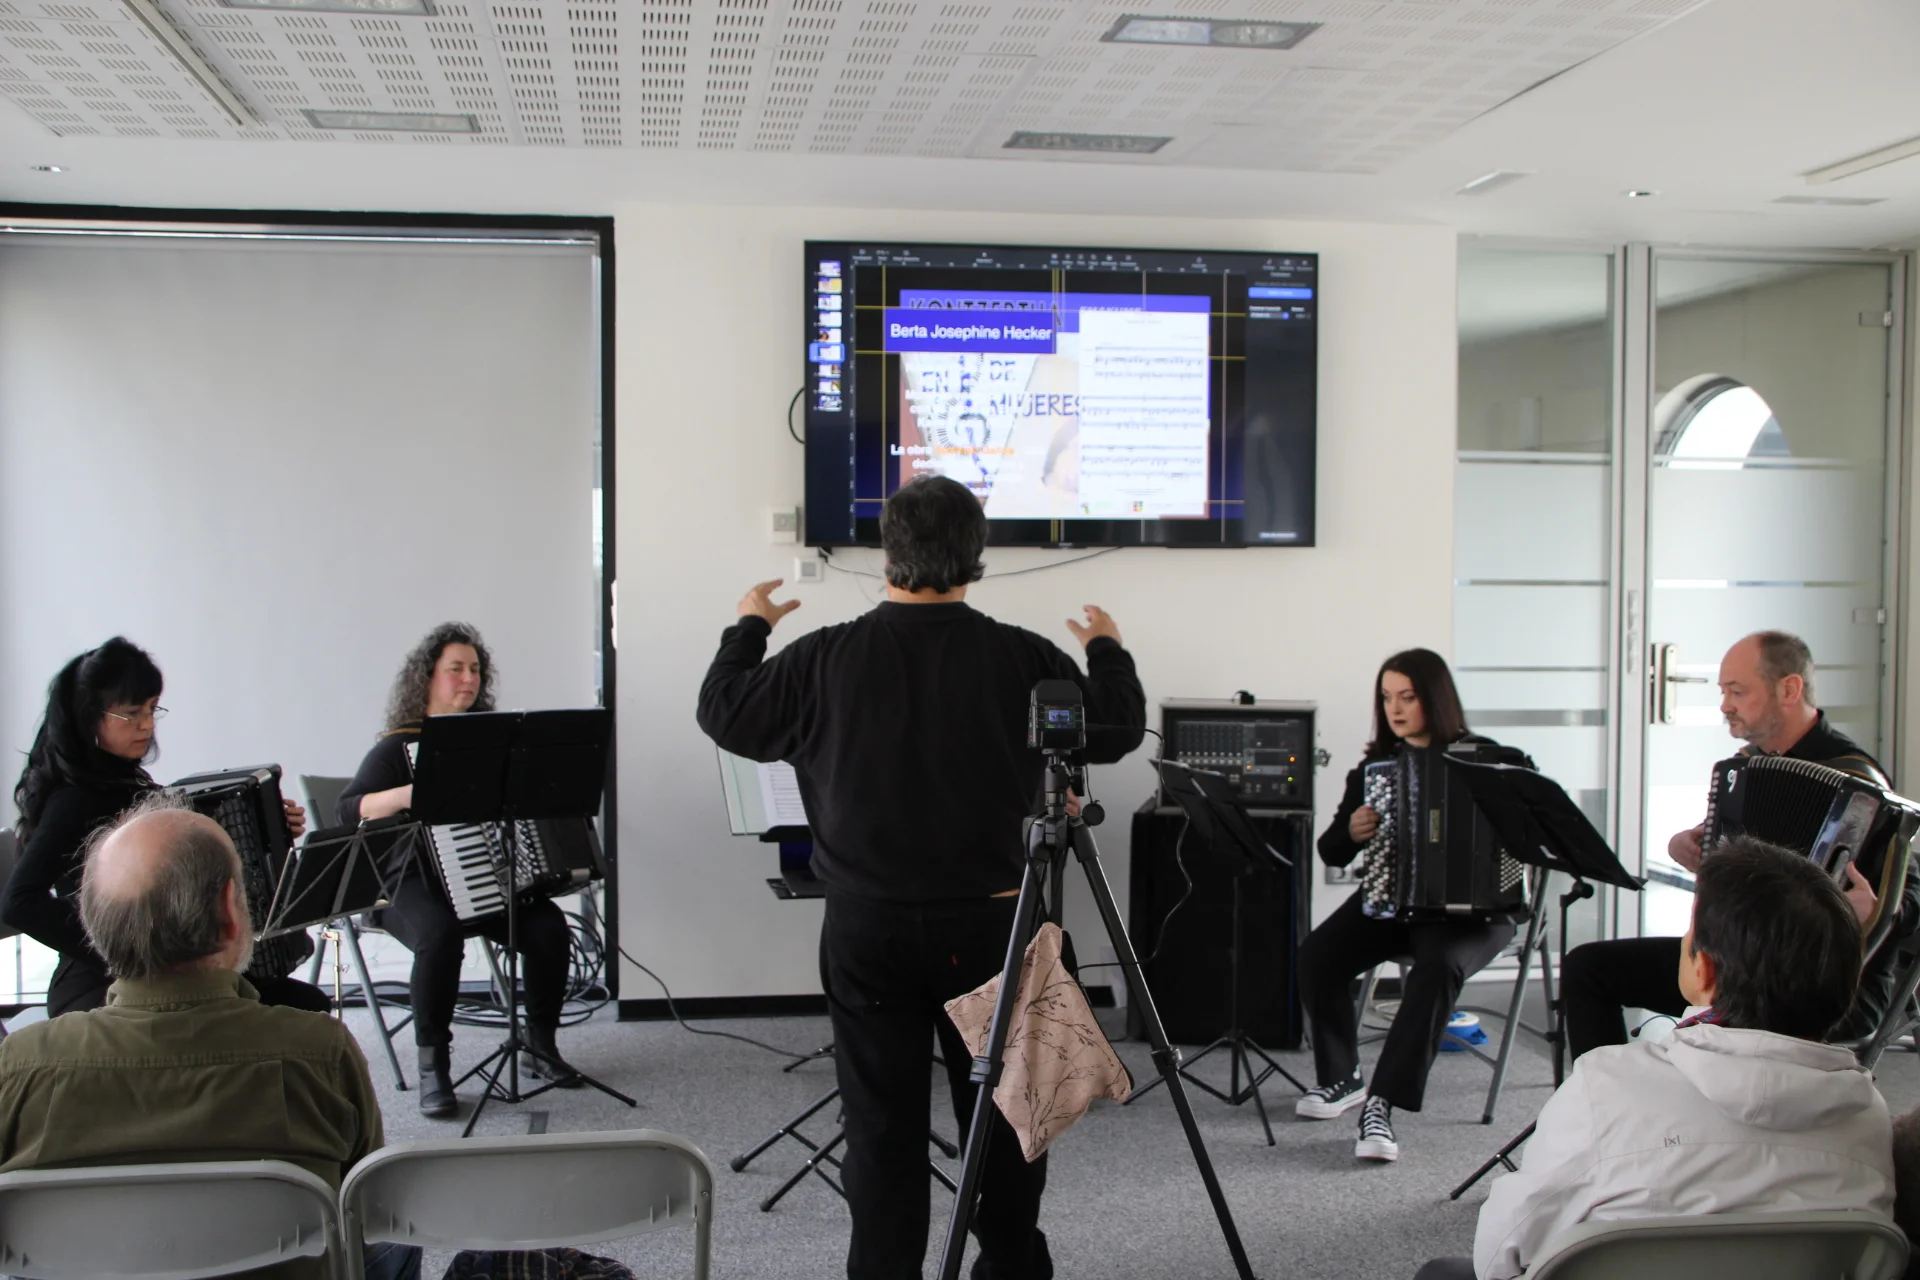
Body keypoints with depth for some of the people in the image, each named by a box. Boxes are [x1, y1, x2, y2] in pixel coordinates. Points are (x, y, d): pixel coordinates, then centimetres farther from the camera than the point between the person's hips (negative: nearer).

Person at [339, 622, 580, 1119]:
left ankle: (541, 1047, -1)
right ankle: (432, 1066, -20)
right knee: (440, 934, -36)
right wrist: (404, 795, -29)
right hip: (416, 883, -4)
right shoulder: (399, 747, 0)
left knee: (550, 926, -21)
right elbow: (350, 809, -12)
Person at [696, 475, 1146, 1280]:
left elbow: (723, 714, 5)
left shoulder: (826, 659, -7)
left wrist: (748, 630, 22)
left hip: (867, 927, 0)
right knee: (1001, 1114, 14)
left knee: (882, 1123, 8)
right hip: (986, 922, 0)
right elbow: (1117, 731, 3)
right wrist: (1108, 652, 21)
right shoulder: (1022, 660, -7)